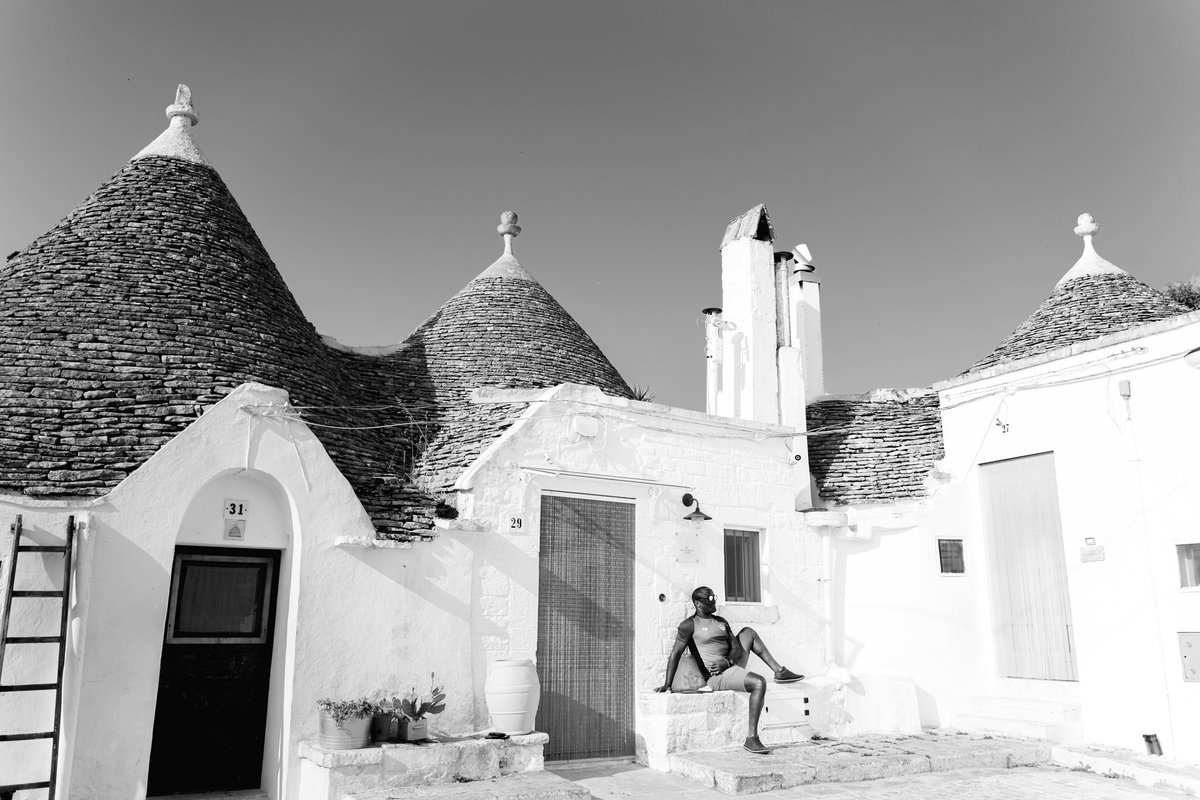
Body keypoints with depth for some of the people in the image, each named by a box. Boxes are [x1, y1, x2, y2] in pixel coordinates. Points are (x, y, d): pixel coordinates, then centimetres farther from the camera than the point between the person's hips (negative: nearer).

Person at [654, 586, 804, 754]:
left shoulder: (721, 622, 15)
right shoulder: (689, 625, -7)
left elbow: (737, 648, 9)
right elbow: (675, 654, -11)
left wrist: (727, 662, -14)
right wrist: (667, 684, -17)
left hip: (732, 665, 8)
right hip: (717, 677, -8)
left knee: (748, 632, 16)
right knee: (759, 683, -28)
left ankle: (779, 671, 18)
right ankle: (751, 738, -27)